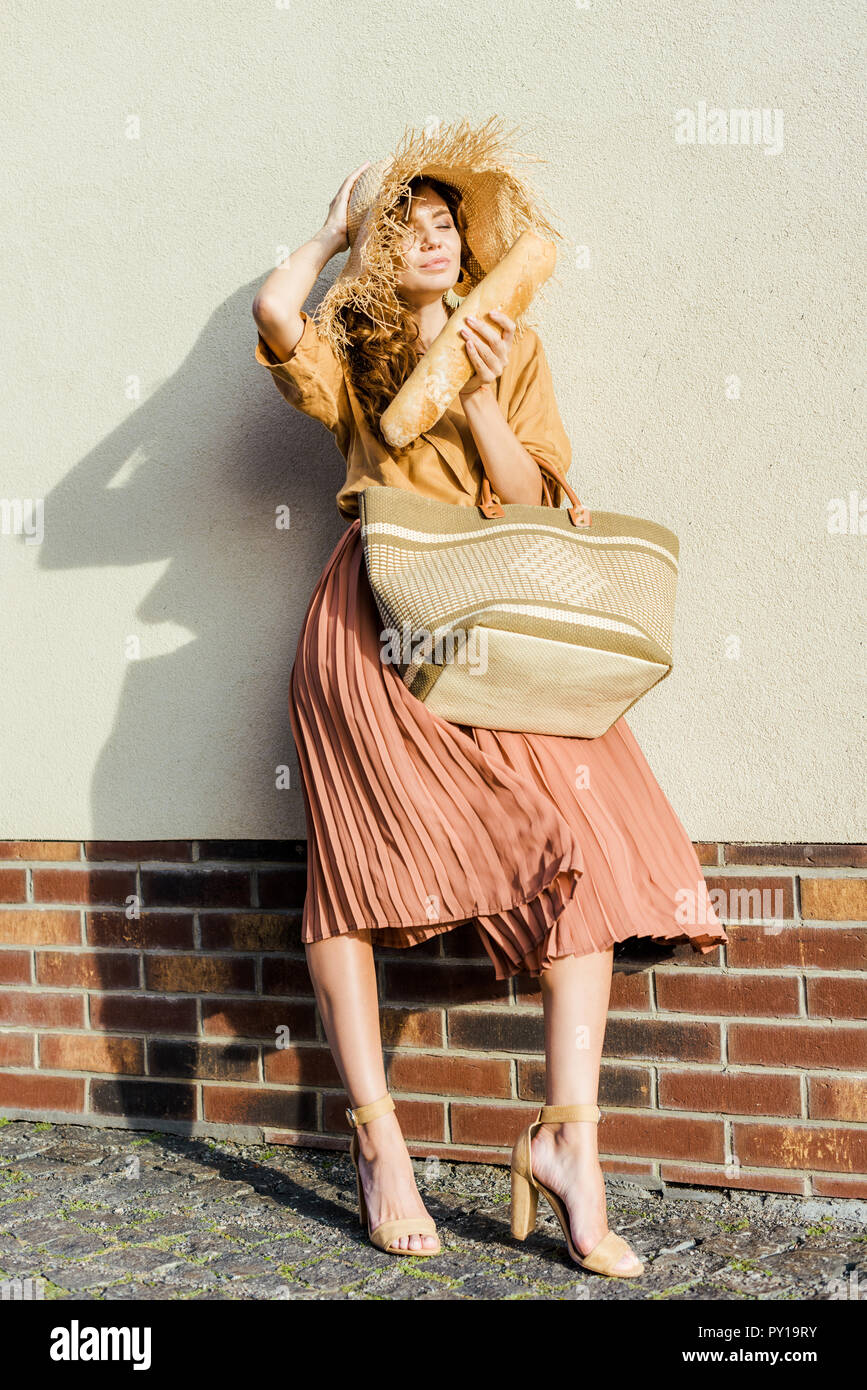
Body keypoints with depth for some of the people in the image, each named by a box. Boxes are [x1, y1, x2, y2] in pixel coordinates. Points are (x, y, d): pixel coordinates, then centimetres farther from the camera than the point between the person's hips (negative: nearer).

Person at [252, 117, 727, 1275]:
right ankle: (379, 1143, 3)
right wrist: (333, 227, 9)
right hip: (375, 618, -1)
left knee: (582, 843, -16)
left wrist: (478, 393, -4)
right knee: (358, 863, -5)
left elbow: (529, 496, 9)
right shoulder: (352, 357, 14)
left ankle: (568, 1133, -16)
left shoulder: (515, 350, 20)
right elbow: (274, 311, -9)